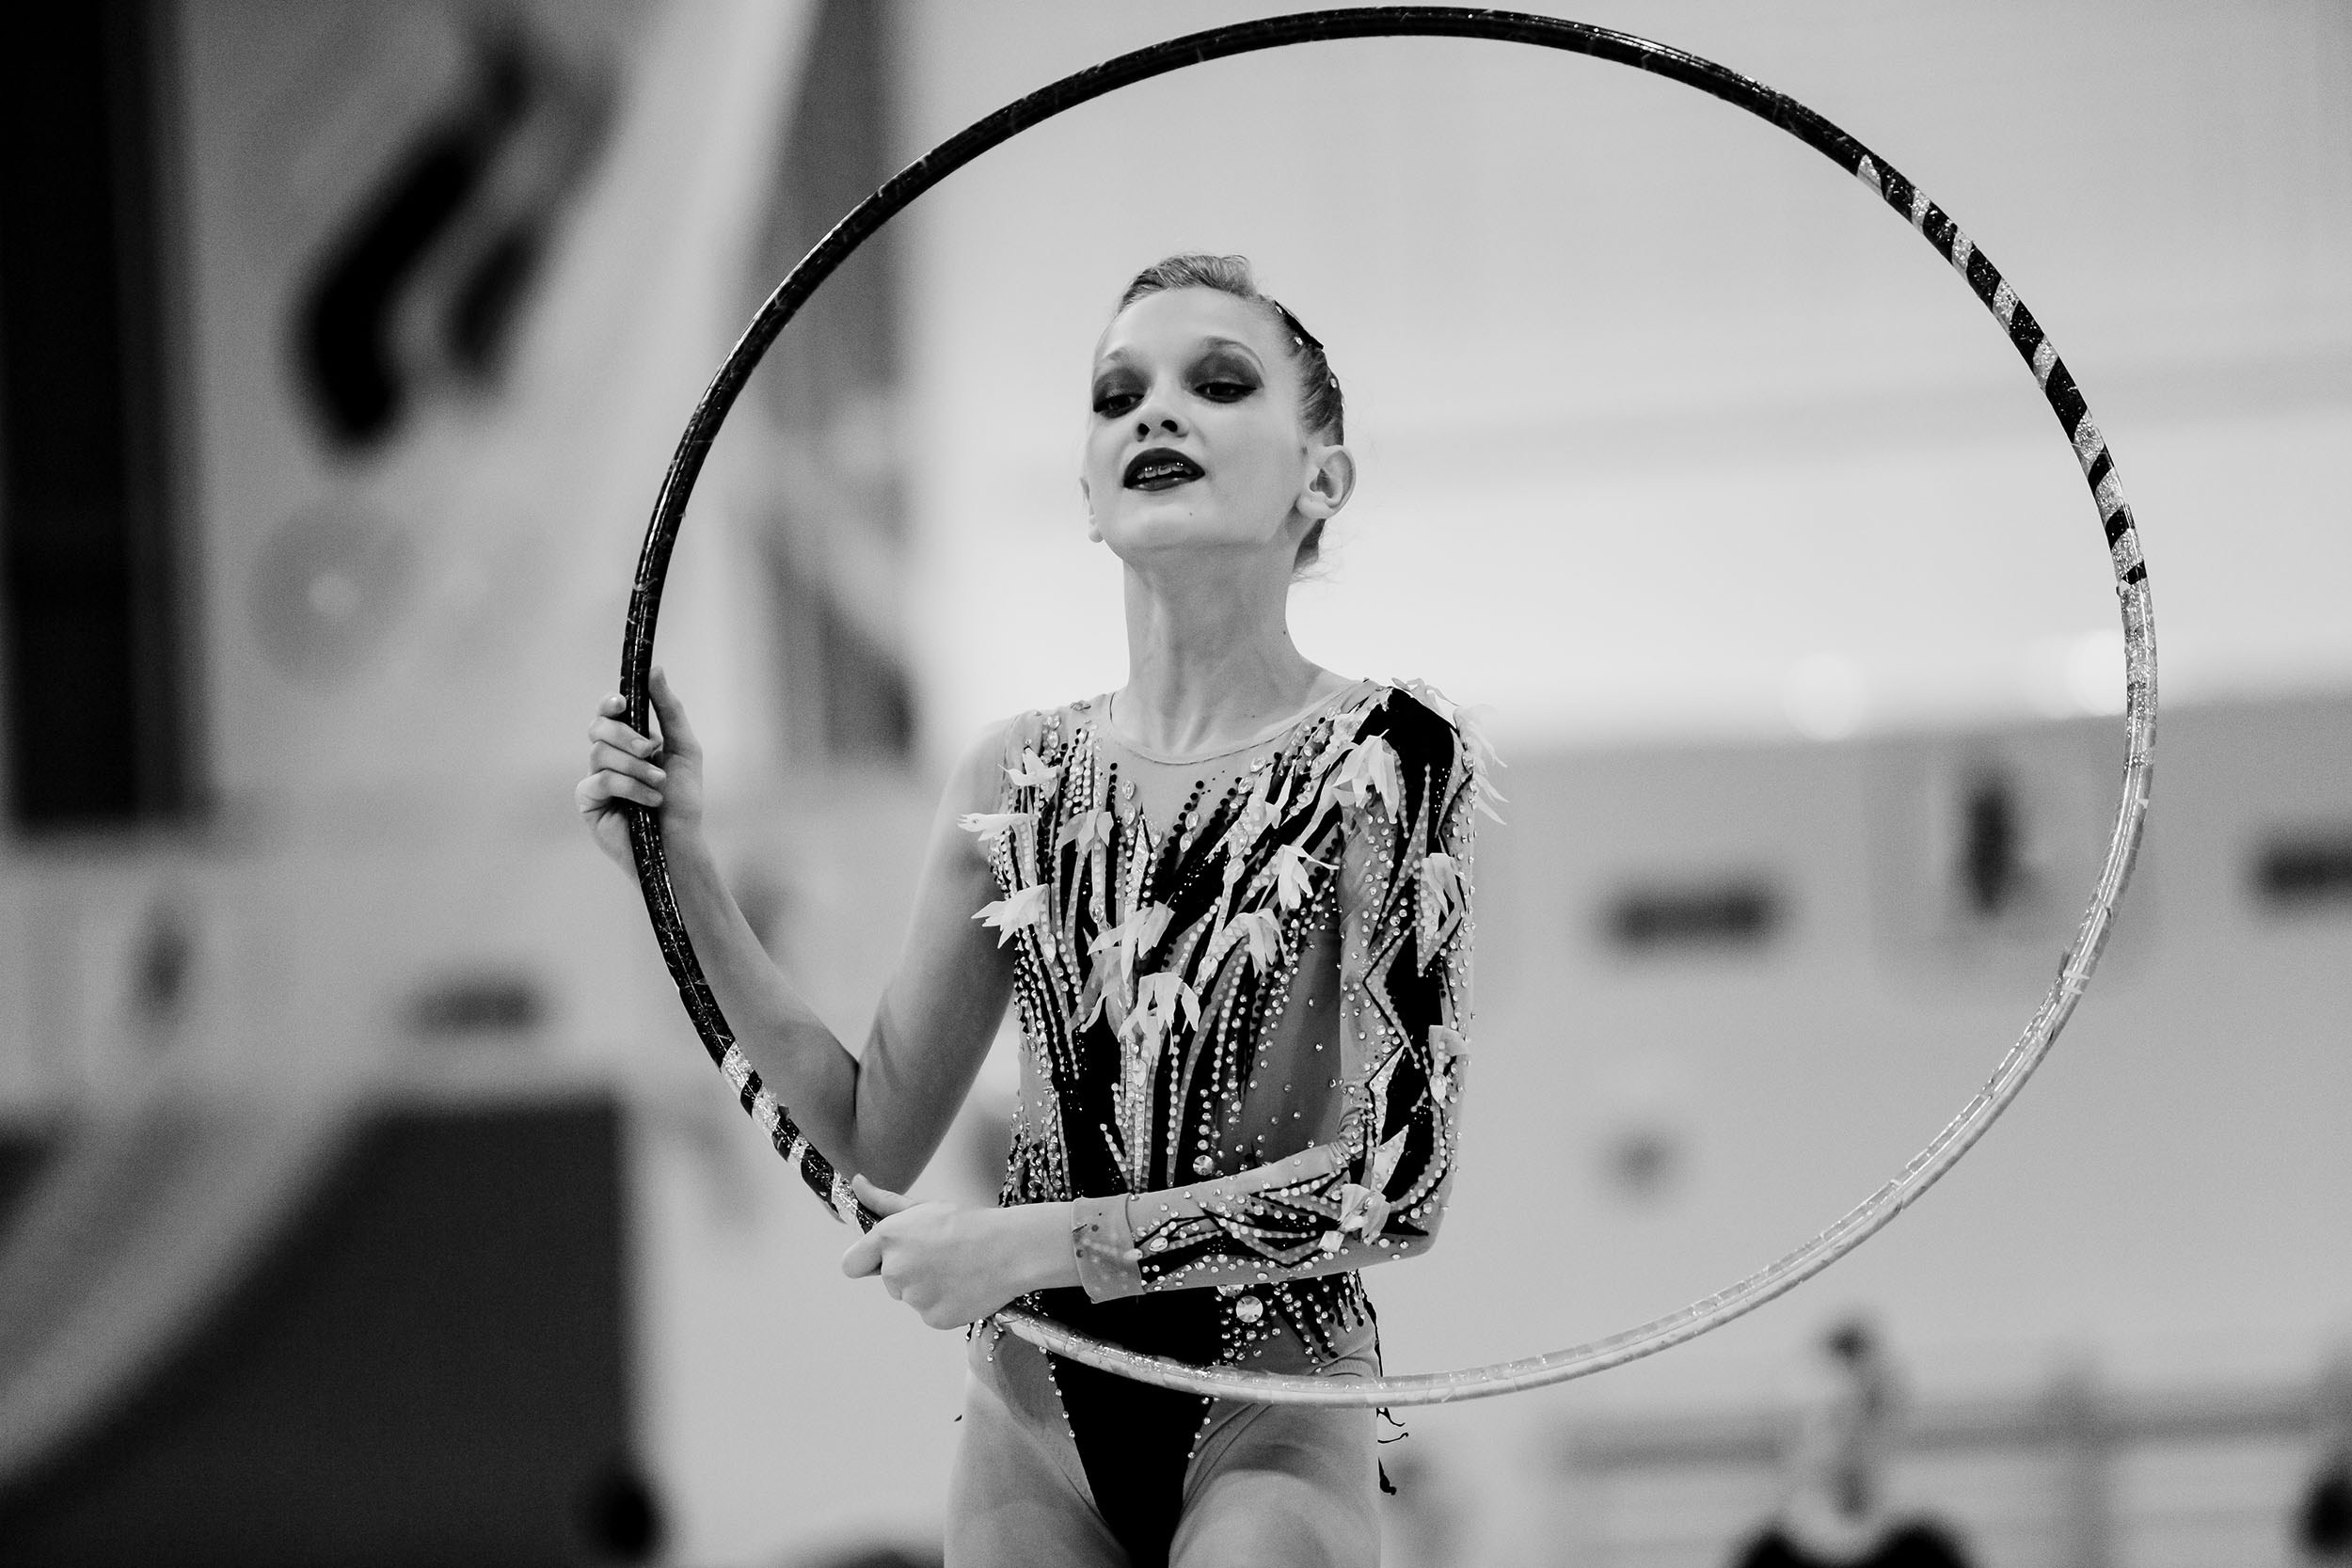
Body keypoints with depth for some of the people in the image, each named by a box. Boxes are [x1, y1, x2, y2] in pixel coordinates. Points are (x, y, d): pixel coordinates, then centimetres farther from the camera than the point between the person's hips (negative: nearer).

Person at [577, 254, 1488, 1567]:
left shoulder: (1388, 757, -10)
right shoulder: (1022, 778, 3)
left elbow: (1396, 1186, -15)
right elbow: (879, 1140, 7)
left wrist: (1033, 1242, -16)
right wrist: (687, 875, -1)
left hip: (1270, 1423, -4)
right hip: (1037, 1421, 4)